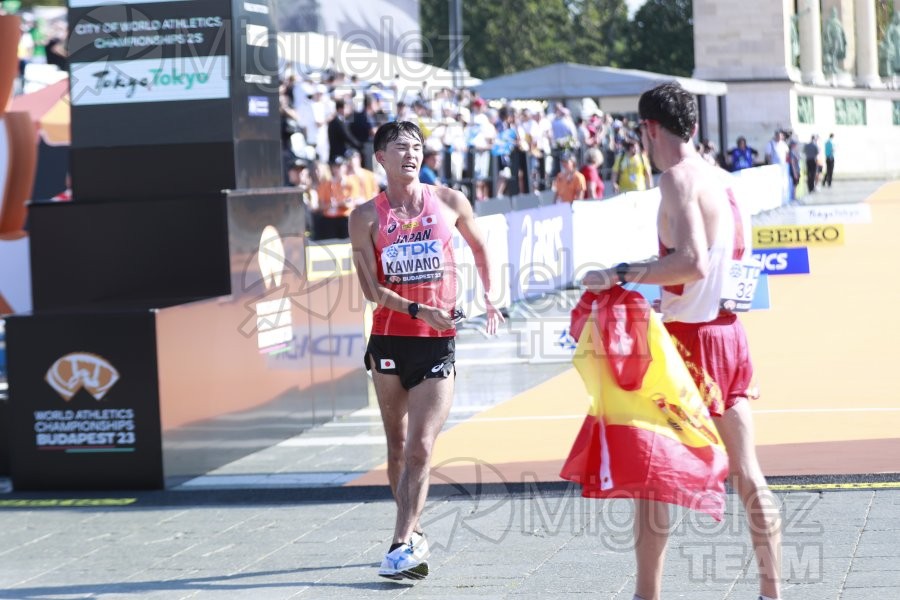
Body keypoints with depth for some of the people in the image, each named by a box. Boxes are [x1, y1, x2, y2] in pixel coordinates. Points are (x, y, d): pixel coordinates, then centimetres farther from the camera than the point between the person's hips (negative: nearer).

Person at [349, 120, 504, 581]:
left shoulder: (449, 202, 3)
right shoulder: (367, 217, -1)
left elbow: (479, 246, 23)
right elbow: (371, 288, -7)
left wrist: (489, 297, 22)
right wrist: (420, 310, -18)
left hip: (438, 342, -1)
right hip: (389, 340, 1)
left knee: (420, 449, -11)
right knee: (397, 446, 9)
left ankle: (402, 544, -13)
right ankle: (414, 536, 23)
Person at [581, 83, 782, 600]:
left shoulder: (678, 178, -15)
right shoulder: (722, 179, 10)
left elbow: (693, 264, -25)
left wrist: (620, 275, -20)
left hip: (688, 339, -8)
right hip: (730, 333, 8)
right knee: (748, 475, 10)